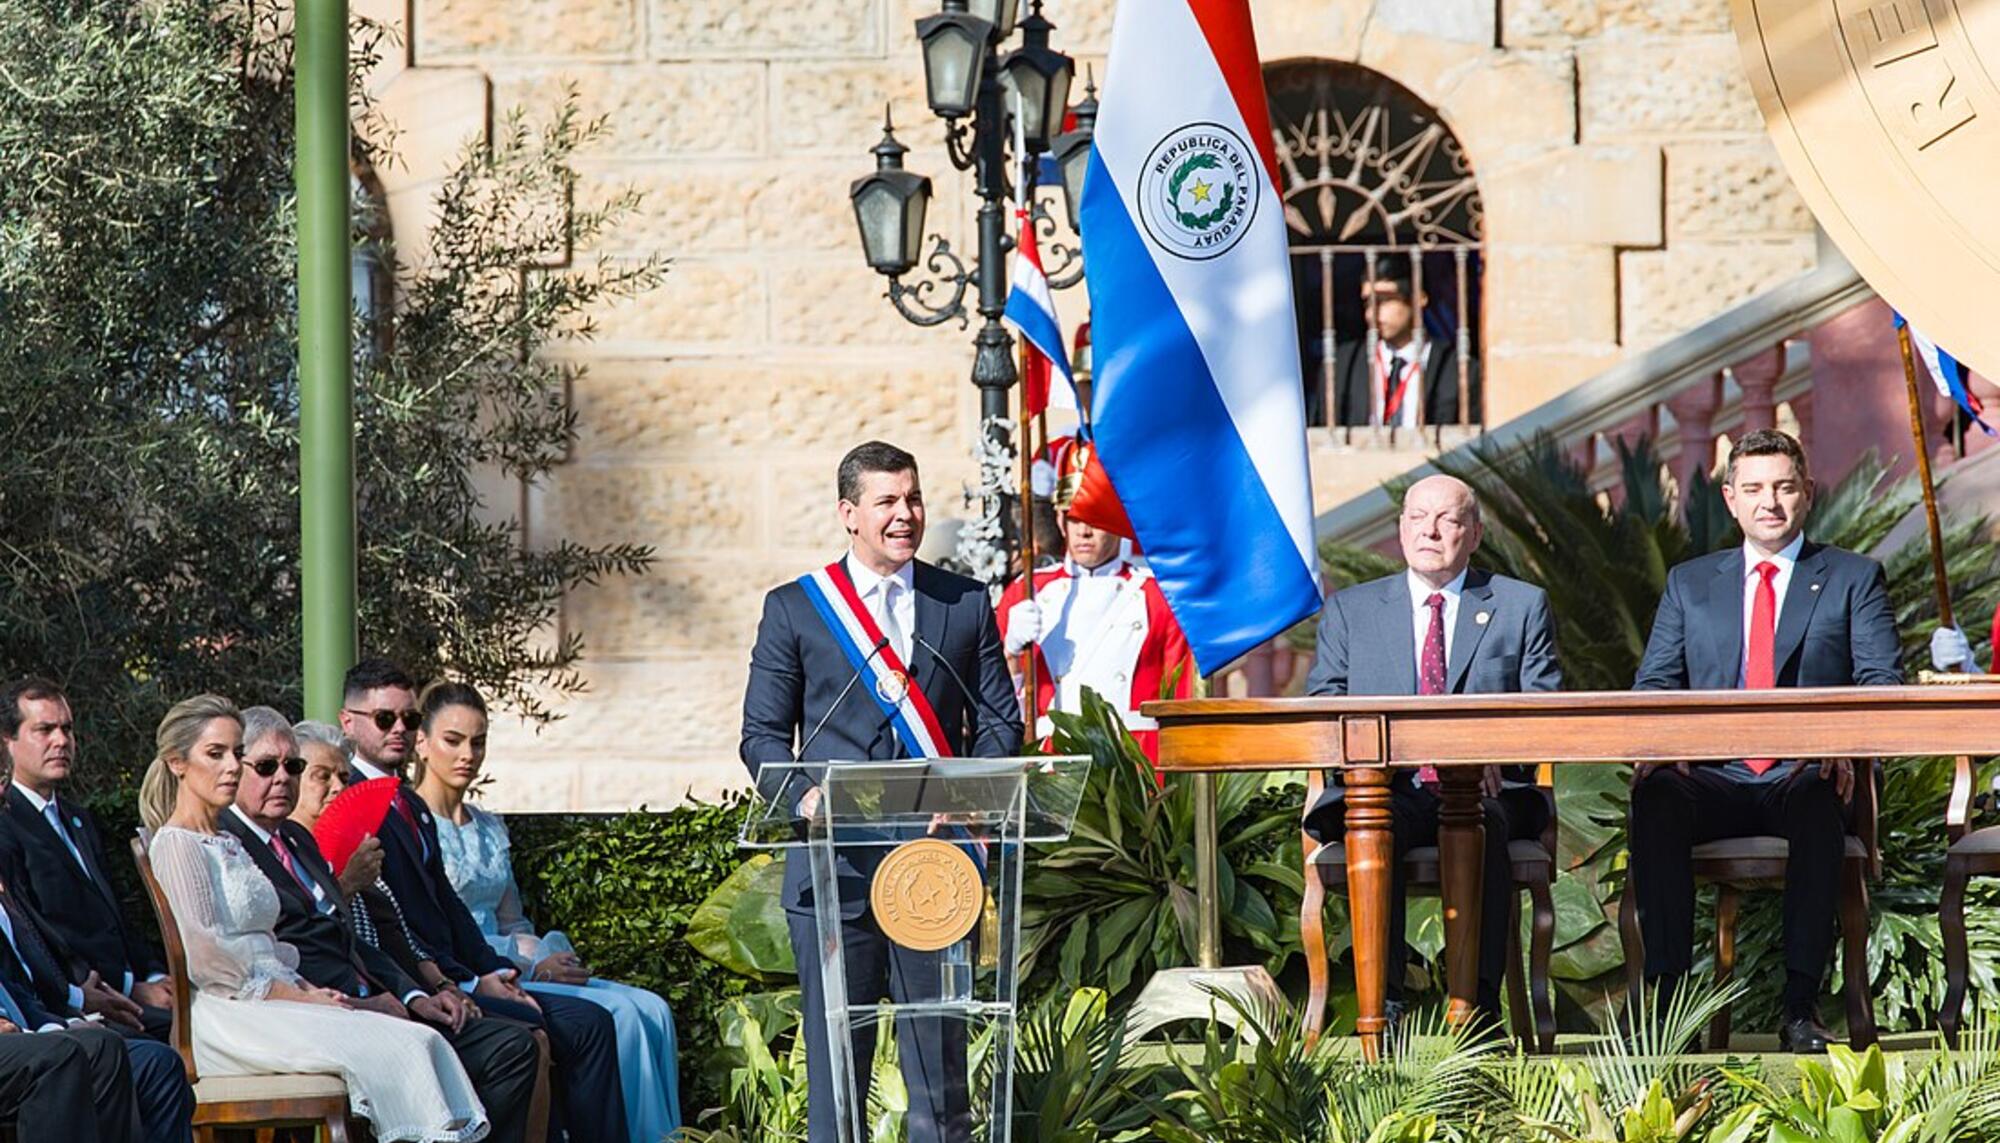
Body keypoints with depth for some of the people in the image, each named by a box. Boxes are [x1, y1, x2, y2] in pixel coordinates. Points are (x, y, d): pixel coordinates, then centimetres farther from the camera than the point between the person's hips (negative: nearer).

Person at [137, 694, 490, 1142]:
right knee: (394, 1052, -25)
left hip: (271, 1001, 8)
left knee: (421, 1042, -16)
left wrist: (309, 989, 4)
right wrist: (301, 998, -11)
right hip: (229, 1016, -8)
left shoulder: (228, 844, 23)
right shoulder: (176, 846, -4)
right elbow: (205, 961, -12)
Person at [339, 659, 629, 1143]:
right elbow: (383, 926, -14)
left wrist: (495, 972, 4)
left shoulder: (414, 807, 23)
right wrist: (468, 983, -14)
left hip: (446, 977, 9)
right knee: (530, 1033, -24)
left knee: (590, 1023, -3)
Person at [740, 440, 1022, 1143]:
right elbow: (763, 734, 7)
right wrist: (802, 794, -12)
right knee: (834, 1049, 0)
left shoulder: (966, 604, 11)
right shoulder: (793, 608, 7)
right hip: (836, 860, -1)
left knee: (938, 1042, 3)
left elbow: (999, 720, 11)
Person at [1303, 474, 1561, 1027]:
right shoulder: (1349, 609, 19)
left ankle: (1480, 1003, -37)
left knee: (1483, 822, -37)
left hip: (1487, 789, -1)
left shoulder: (1522, 606, 16)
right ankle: (1383, 1003, -38)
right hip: (1386, 787, 1)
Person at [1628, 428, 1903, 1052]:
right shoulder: (1690, 582, 20)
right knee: (1656, 796, -33)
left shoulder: (1854, 578, 13)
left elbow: (1882, 683, 2)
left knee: (1817, 802, -39)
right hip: (1713, 779, 2)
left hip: (1805, 777, -2)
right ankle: (1667, 994, -33)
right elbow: (1653, 684, 13)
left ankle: (1802, 1006, -38)